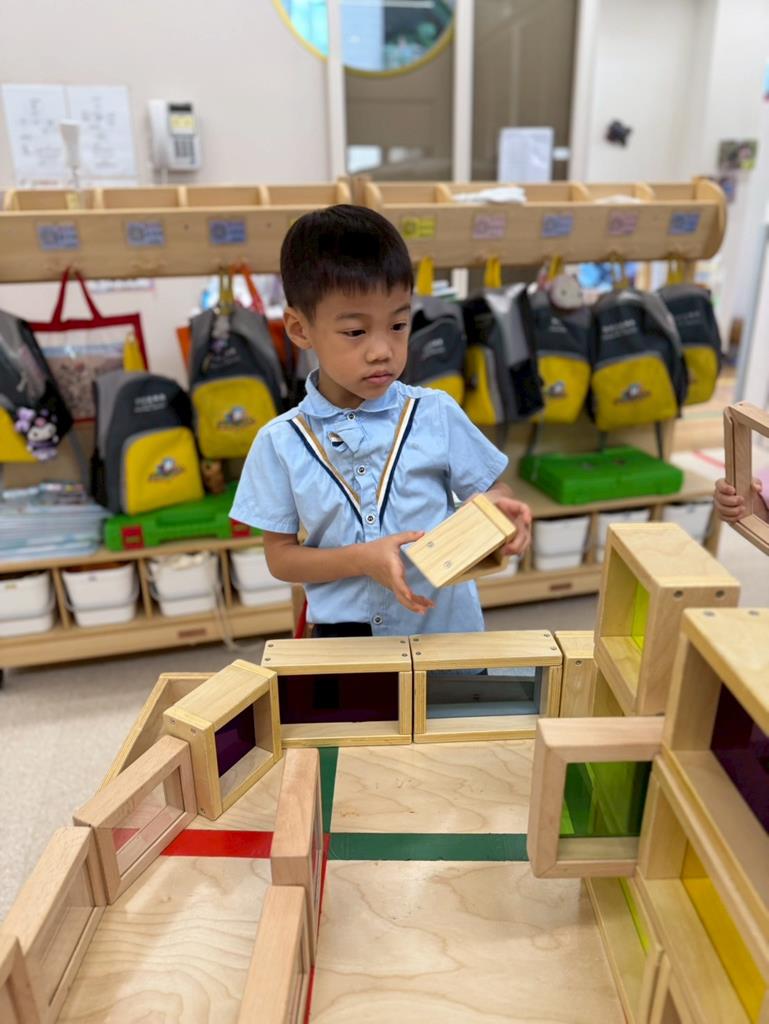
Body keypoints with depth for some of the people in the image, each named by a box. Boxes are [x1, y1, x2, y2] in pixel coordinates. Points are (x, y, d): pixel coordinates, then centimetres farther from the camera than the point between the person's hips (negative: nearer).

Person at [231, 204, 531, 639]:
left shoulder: (437, 413, -5)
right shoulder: (281, 443, -5)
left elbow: (493, 491, 4)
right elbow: (280, 556, -1)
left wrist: (497, 508, -19)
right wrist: (363, 559, -16)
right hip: (344, 637, -1)